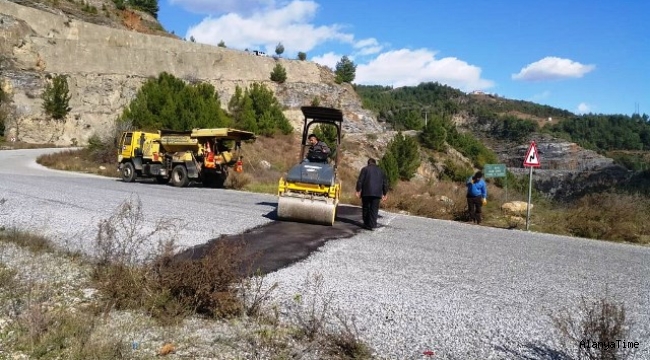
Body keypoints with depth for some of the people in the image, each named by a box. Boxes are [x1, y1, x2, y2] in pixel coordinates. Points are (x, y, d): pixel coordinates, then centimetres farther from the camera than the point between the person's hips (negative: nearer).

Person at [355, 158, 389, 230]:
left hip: (366, 193, -2)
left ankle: (366, 224, 12)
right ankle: (372, 225, -5)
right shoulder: (380, 170, 18)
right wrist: (384, 194, 21)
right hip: (377, 194, 2)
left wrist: (358, 191, -1)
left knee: (366, 209, 9)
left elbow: (360, 181, -4)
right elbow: (385, 183, 17)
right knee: (374, 210, 2)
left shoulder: (365, 169, 6)